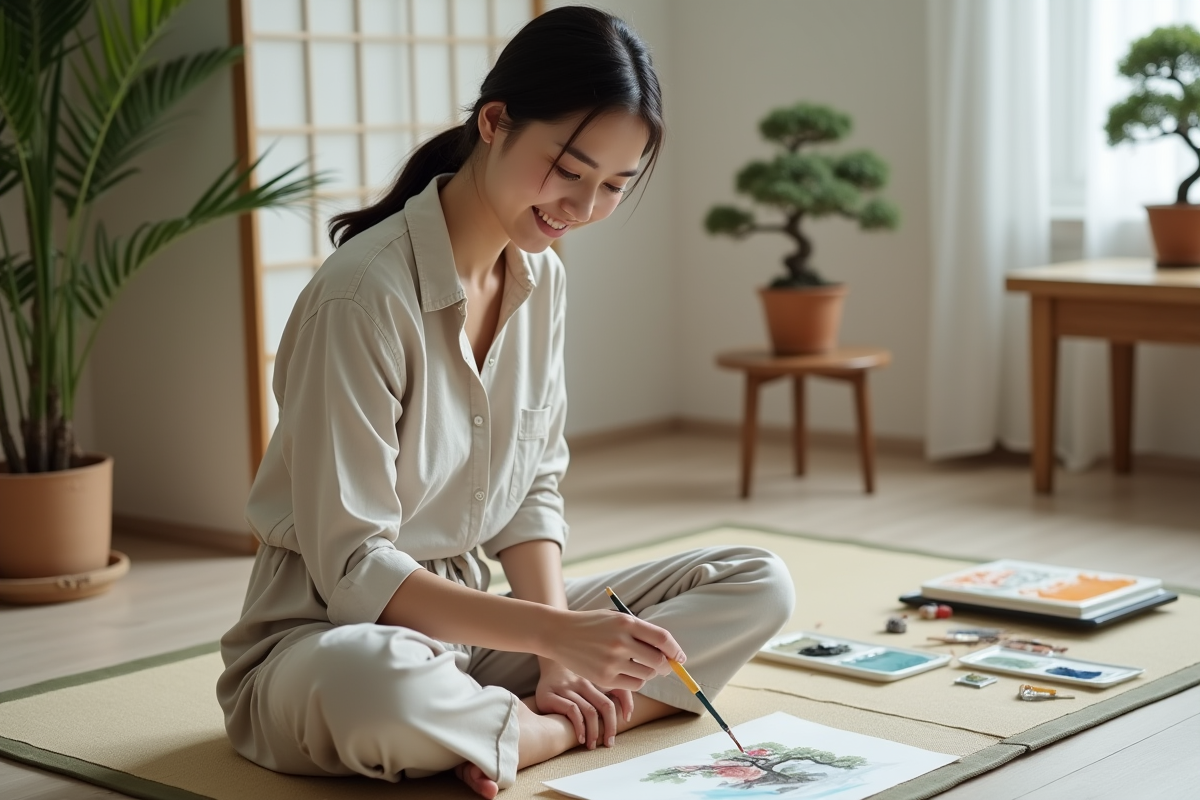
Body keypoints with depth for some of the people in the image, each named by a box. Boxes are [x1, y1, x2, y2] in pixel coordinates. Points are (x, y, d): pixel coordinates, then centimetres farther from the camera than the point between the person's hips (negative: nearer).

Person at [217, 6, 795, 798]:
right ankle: (576, 721, -17)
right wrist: (557, 632, -30)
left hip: (472, 616, 8)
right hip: (330, 635, -7)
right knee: (368, 686, -44)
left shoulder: (542, 279, 2)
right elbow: (350, 565, -23)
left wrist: (559, 657, -11)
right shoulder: (364, 293, -22)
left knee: (759, 582, -3)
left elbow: (534, 490, 6)